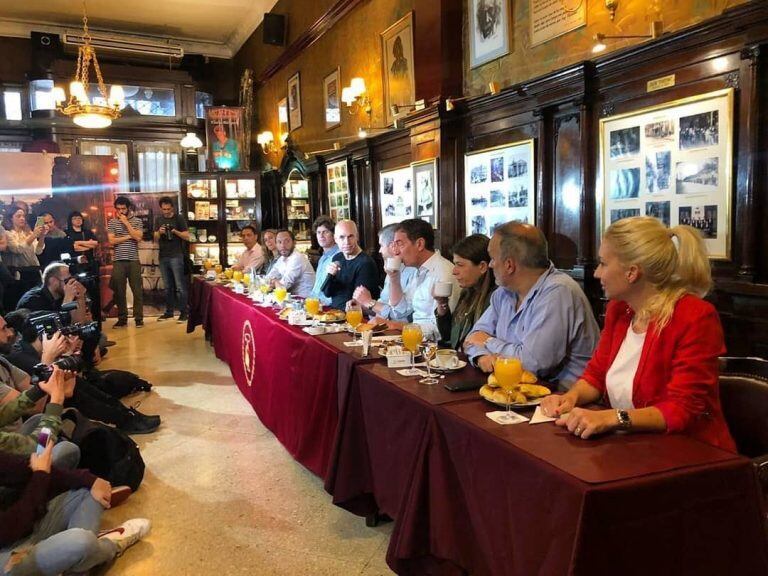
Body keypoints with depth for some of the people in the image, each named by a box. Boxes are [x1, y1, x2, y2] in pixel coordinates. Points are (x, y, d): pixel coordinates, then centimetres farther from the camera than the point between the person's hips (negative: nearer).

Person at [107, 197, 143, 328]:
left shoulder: (137, 221, 5)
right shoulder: (112, 222, 7)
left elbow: (138, 238, -10)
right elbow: (111, 241, -3)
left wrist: (126, 222, -9)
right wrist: (128, 236, -6)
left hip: (134, 261, -1)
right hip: (118, 261, 1)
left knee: (137, 290, 0)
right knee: (119, 291, 4)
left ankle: (139, 318, 6)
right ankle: (122, 318, 12)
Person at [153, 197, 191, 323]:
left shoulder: (179, 218, -1)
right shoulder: (159, 219, 13)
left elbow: (187, 237, -5)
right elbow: (155, 239, 13)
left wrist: (175, 231, -20)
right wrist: (159, 232, -8)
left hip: (176, 256, -5)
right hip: (163, 257, 5)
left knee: (180, 286, -6)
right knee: (167, 287, 11)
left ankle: (183, 312, -2)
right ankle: (169, 311, 18)